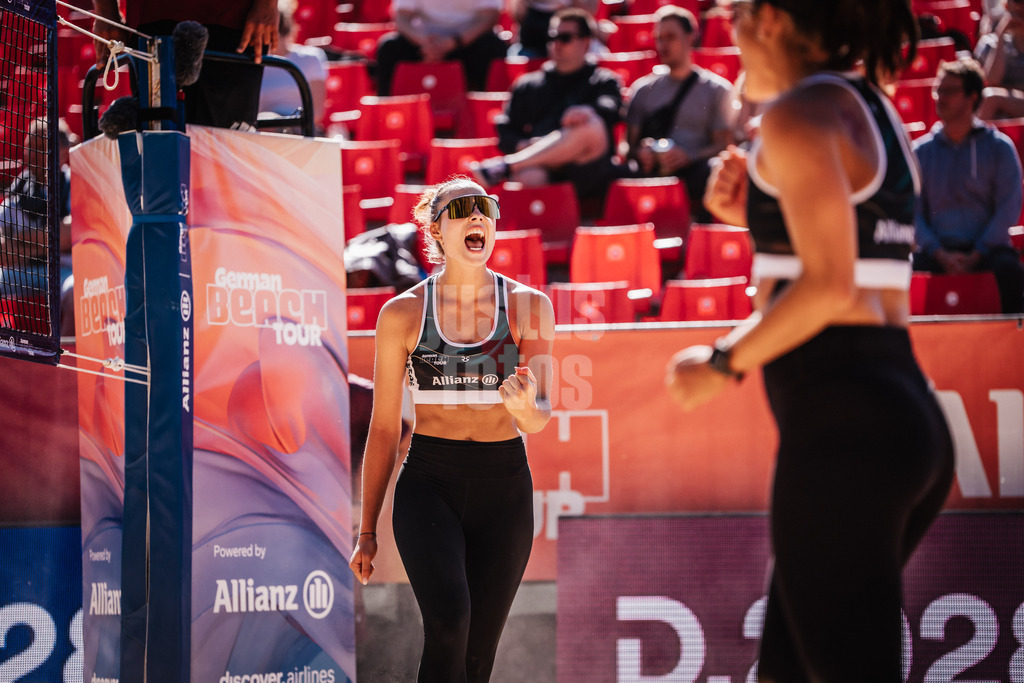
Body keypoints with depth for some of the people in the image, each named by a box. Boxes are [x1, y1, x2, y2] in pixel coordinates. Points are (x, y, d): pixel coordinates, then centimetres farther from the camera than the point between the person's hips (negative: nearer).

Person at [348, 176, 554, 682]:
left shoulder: (529, 307, 2)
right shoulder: (403, 314, 0)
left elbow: (539, 418, -6)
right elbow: (383, 429, 5)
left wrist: (526, 408, -31)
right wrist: (367, 532, 6)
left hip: (503, 488, 2)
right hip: (429, 484, -2)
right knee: (448, 620, -26)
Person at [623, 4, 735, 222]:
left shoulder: (717, 88, 16)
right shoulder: (643, 89, 24)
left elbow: (724, 144, 5)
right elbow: (629, 144, 16)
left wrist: (689, 156, -15)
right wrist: (640, 153, -10)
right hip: (650, 172, 2)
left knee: (712, 171, -38)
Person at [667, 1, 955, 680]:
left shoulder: (800, 113, -9)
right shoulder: (875, 110, 19)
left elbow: (828, 286, -17)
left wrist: (723, 363, -7)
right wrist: (753, 214, 17)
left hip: (841, 420, -10)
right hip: (907, 414, 10)